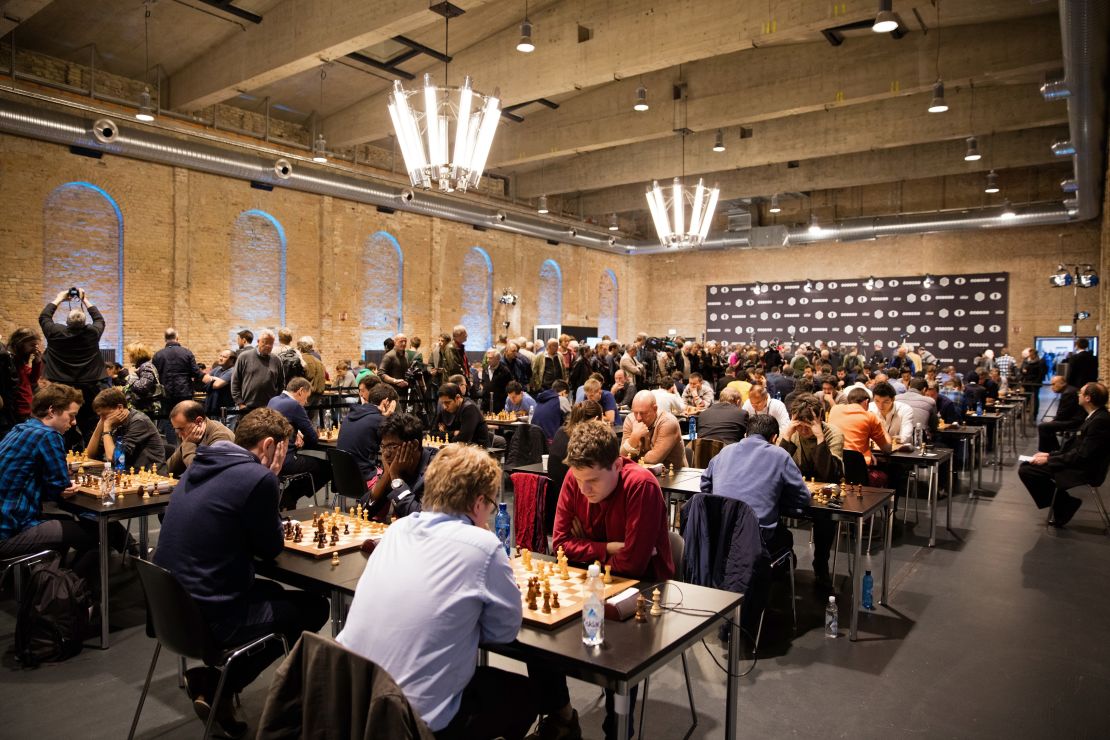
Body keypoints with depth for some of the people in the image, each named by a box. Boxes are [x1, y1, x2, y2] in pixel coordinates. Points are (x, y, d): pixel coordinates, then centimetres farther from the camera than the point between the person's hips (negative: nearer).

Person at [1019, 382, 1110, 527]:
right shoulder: (1096, 416, 8)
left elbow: (1082, 455, -23)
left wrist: (1049, 459, -16)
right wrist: (1050, 454, 6)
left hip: (1084, 471, -10)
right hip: (1078, 462, 10)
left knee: (1026, 470, -16)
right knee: (1026, 466, 10)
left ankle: (1063, 503, 0)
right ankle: (1062, 502, 11)